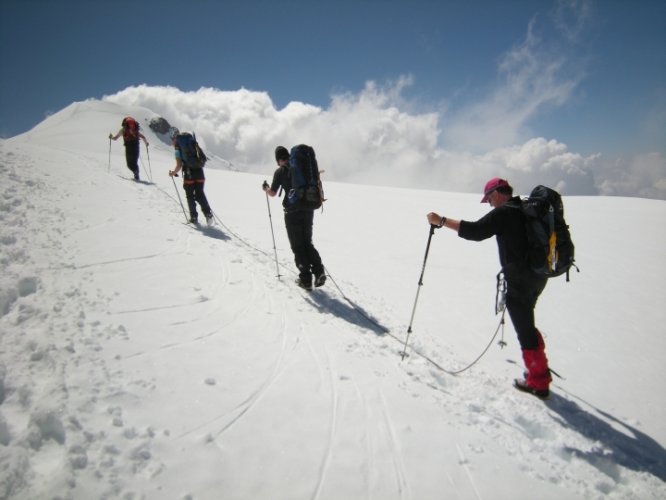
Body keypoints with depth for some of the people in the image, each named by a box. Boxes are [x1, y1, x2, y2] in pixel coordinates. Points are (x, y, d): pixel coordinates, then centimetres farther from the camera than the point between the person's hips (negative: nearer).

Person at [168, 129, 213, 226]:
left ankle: (194, 217, 12)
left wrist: (173, 173, 8)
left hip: (189, 174, -5)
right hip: (199, 171, 5)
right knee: (200, 194, 14)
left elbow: (179, 165, -10)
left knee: (190, 196, 11)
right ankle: (208, 213, -2)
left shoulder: (178, 147, -4)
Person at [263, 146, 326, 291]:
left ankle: (305, 278, 2)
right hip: (308, 209, 4)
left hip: (292, 212, -4)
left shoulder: (280, 171, -3)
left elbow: (272, 193, -2)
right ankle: (318, 270, -1)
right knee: (307, 243, 17)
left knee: (297, 246, 5)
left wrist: (266, 188, 18)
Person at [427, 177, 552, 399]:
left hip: (519, 279, -9)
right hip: (537, 276, 9)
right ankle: (538, 366, 33)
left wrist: (441, 221, -19)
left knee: (524, 327, 1)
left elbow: (475, 231, -23)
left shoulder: (503, 212, -15)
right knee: (526, 322, 23)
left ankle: (538, 382, 10)